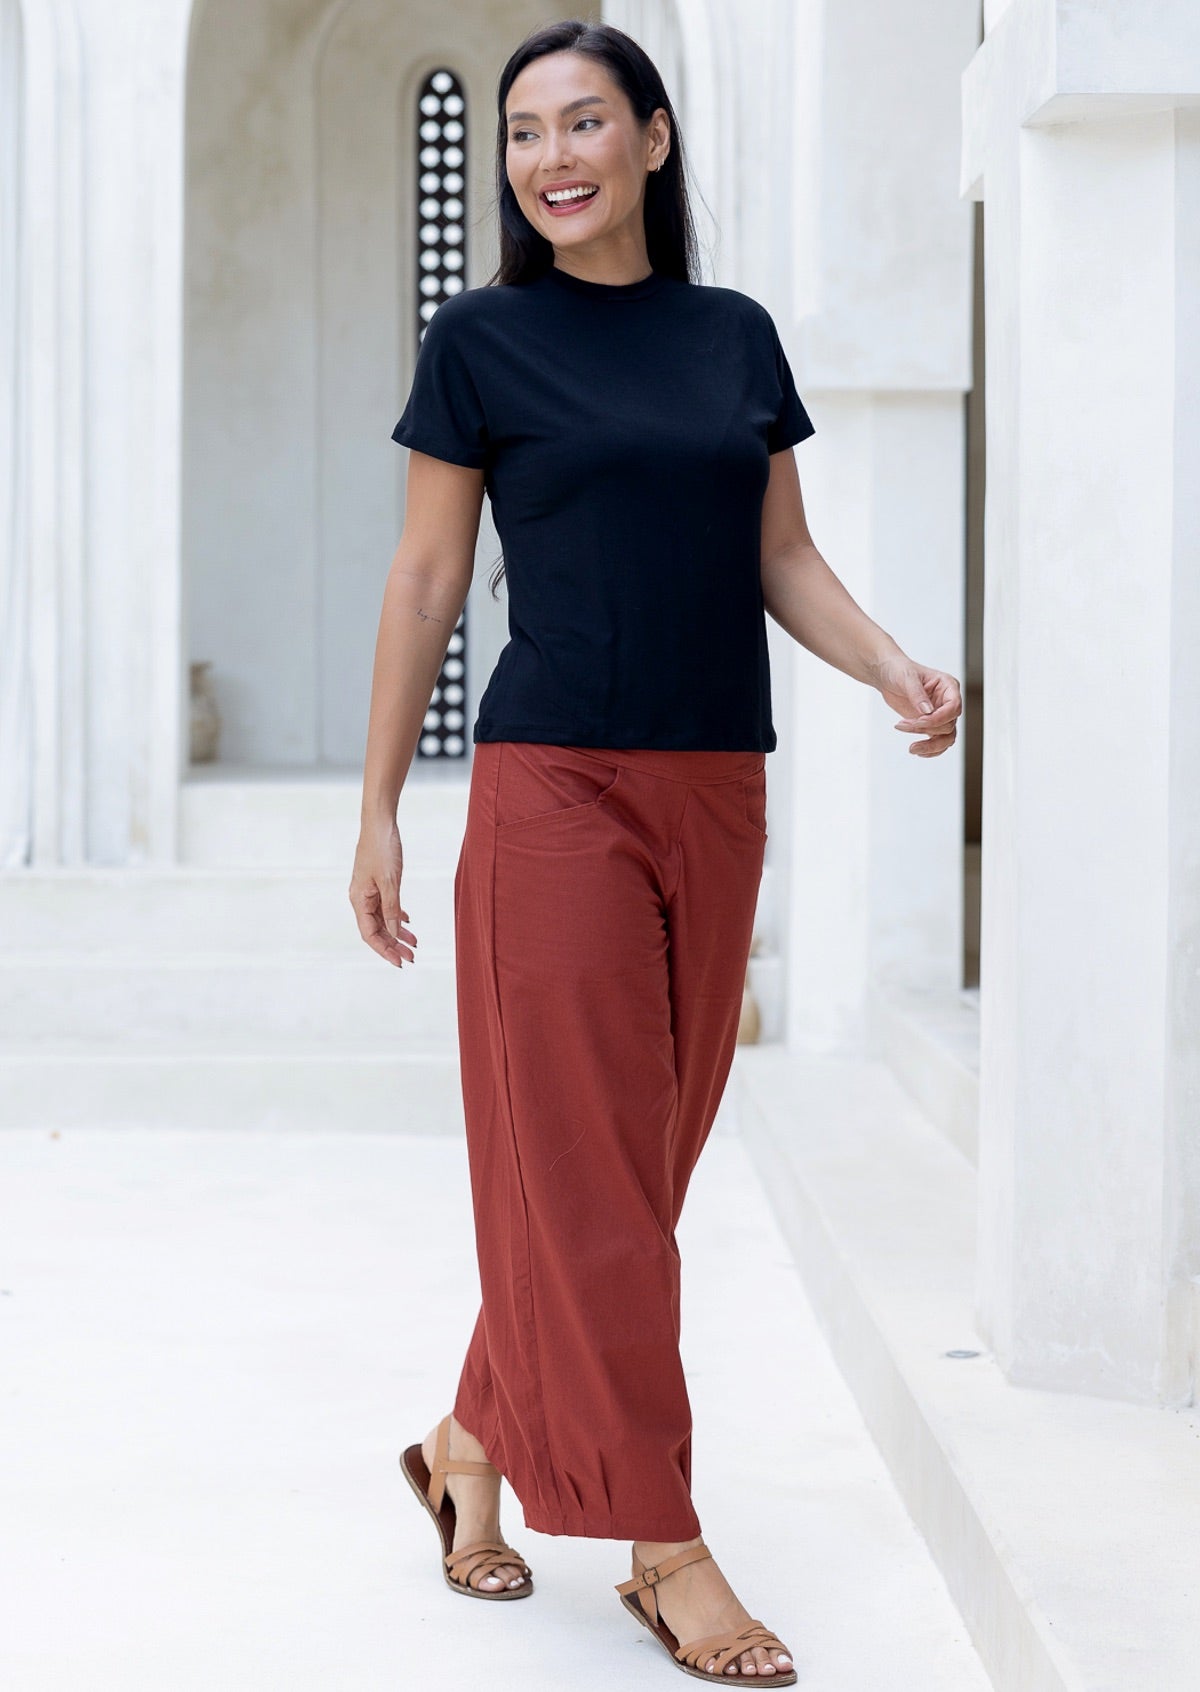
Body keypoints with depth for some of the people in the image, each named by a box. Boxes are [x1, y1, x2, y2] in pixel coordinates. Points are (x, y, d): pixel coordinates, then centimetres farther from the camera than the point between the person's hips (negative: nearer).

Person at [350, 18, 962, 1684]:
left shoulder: (737, 334, 11)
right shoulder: (481, 340, 0)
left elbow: (783, 563, 12)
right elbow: (426, 581, 2)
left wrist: (896, 667, -8)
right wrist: (378, 813, 0)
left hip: (717, 795, 5)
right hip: (555, 791, -5)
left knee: (641, 1161, 9)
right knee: (585, 1174, -3)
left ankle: (470, 1448, 28)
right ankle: (665, 1550, 4)